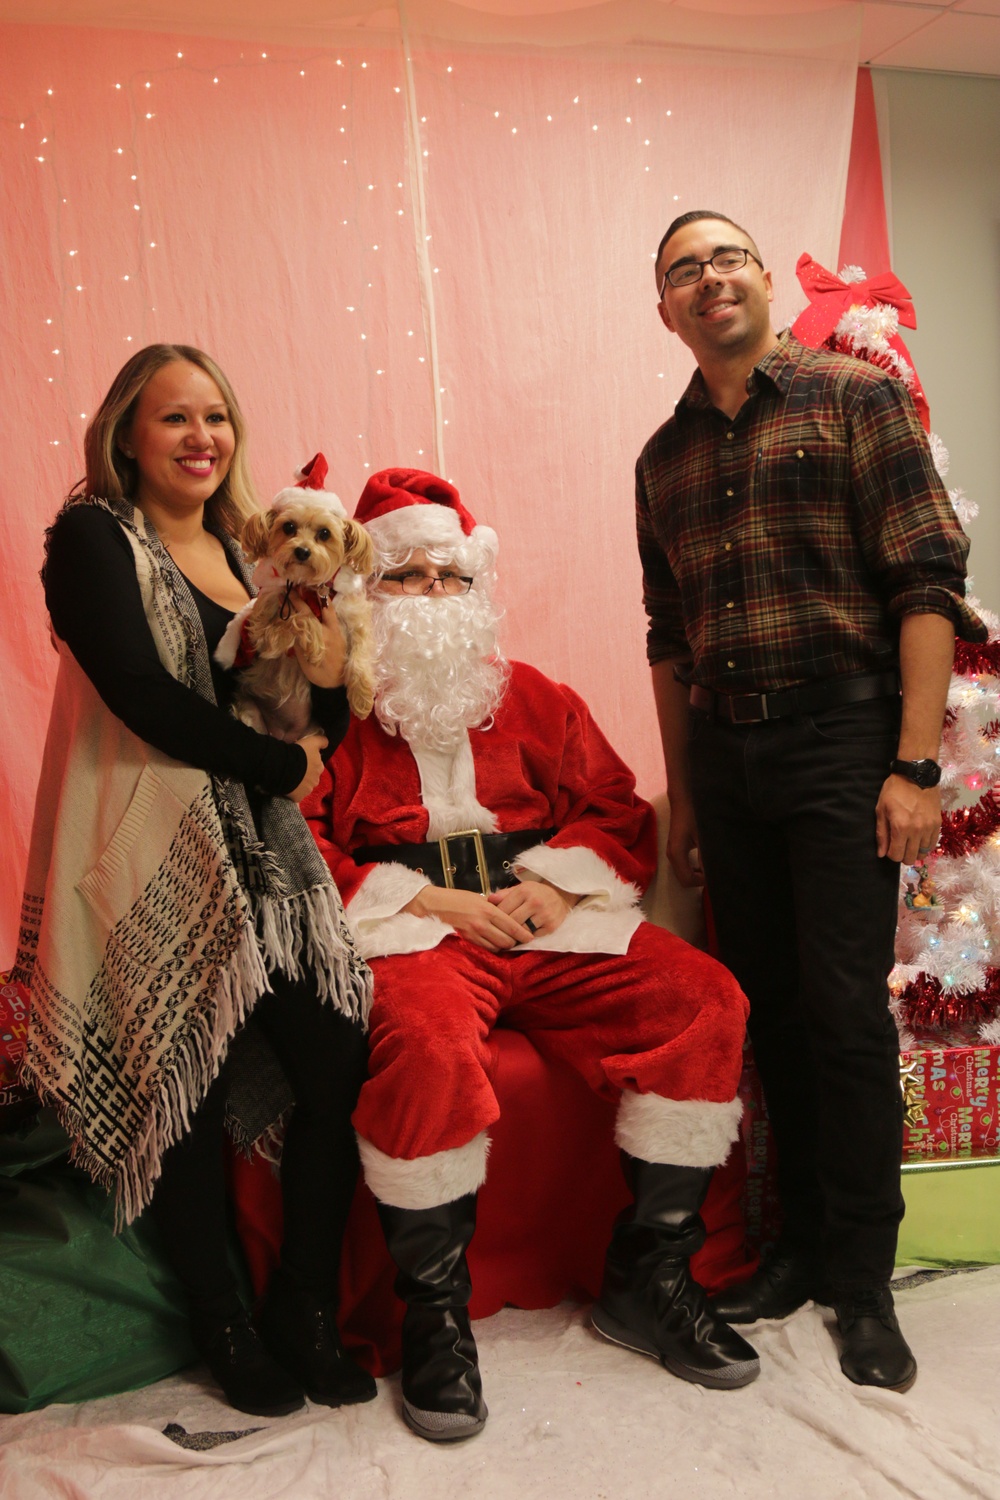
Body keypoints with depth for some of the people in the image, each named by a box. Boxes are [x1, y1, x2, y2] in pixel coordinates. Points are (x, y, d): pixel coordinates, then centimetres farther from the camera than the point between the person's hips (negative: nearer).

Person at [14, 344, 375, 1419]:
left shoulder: (245, 552, 15)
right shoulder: (93, 538, -2)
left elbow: (320, 731, 12)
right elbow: (138, 693, -16)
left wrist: (326, 672, -9)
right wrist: (283, 762, -8)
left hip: (258, 845, 6)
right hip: (150, 854, -5)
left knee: (338, 1068, -5)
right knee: (190, 1097, -1)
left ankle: (305, 1312, 16)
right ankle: (225, 1329, 22)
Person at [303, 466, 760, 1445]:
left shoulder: (533, 698, 19)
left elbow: (619, 815, 16)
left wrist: (556, 885, -4)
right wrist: (434, 900, -11)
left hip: (548, 921, 4)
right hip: (408, 926, -3)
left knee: (703, 1000, -19)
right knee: (426, 1043, -37)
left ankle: (647, 1279, -5)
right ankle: (435, 1310, -13)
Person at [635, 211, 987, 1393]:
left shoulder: (857, 398, 0)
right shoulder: (664, 457, 14)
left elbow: (927, 583, -7)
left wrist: (915, 764, -15)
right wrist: (681, 795, 15)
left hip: (839, 732, -4)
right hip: (722, 754, 5)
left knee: (844, 1010, -3)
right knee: (766, 1007, 10)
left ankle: (862, 1282, 13)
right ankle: (803, 1244, 26)